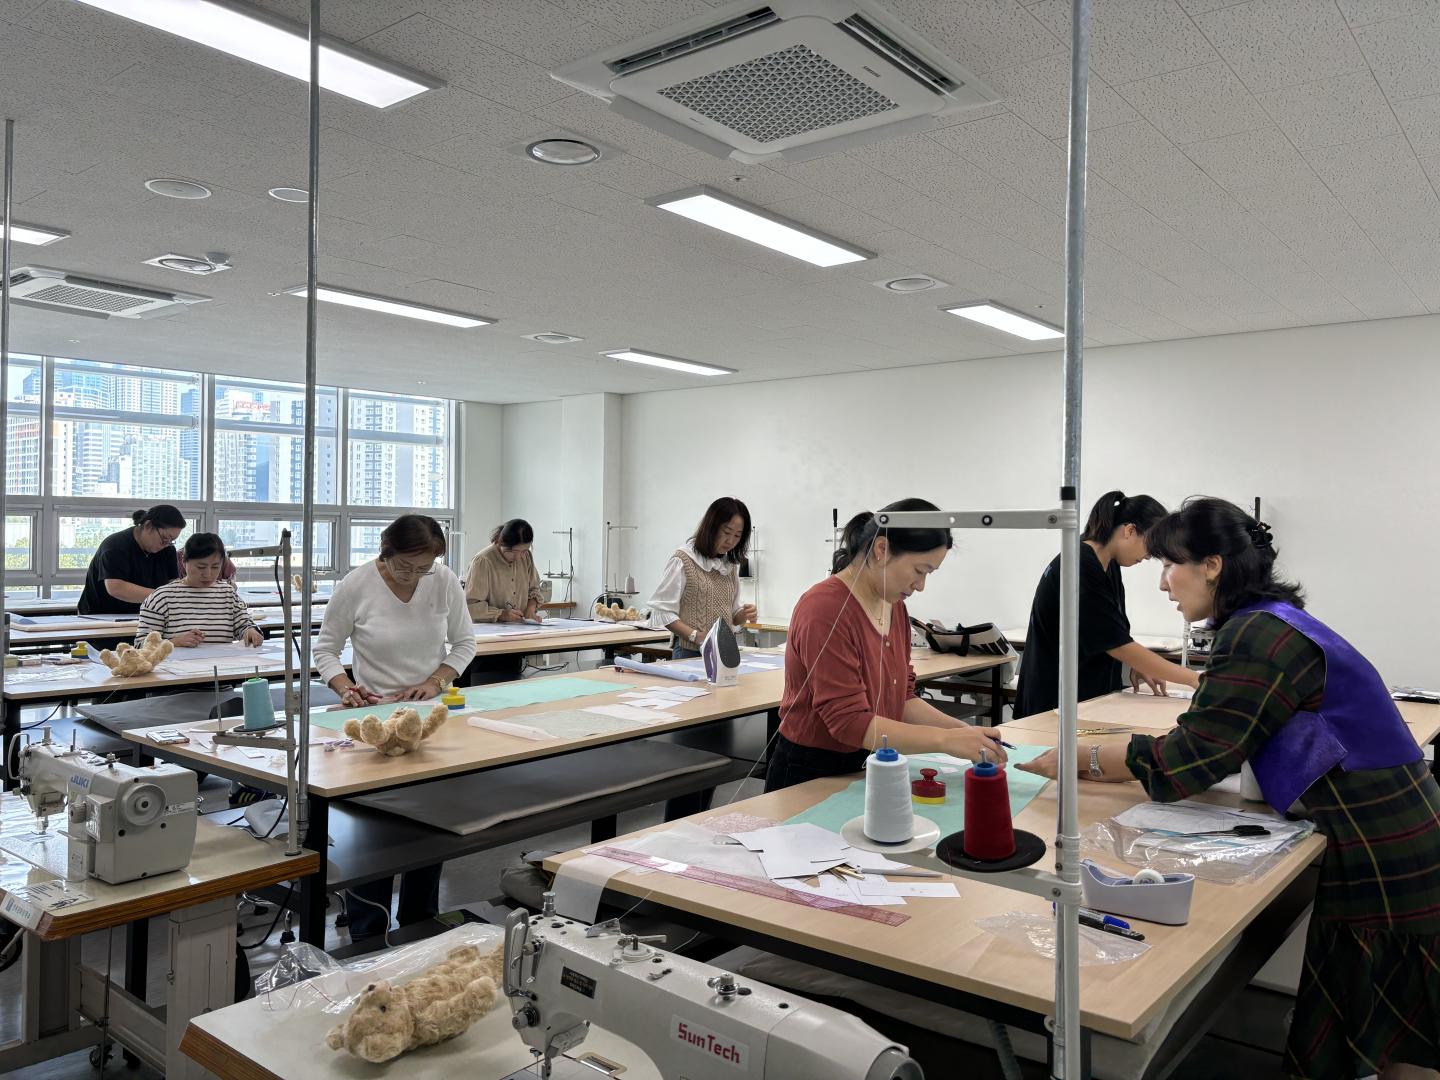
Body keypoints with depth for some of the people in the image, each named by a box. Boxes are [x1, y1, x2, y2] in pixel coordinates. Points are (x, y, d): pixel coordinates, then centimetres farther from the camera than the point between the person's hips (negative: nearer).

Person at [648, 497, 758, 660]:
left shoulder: (731, 564, 12)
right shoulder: (683, 560, -8)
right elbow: (662, 612, -12)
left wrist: (744, 615, -5)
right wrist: (695, 635, -23)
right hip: (690, 652, -5)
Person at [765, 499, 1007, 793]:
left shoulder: (895, 606, 3)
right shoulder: (825, 609, -23)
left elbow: (901, 697, 7)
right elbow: (849, 721, -25)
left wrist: (960, 730, -8)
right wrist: (945, 741, -26)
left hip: (868, 770, 8)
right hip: (811, 778, -7)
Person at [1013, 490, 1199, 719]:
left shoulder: (1109, 567, 6)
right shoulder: (1081, 569, -22)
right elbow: (1118, 644, -23)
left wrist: (1135, 666, -3)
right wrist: (1193, 679, -19)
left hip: (1093, 696, 9)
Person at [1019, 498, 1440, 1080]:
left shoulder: (1261, 636, -21)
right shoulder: (1270, 623, 10)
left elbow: (1187, 760, -21)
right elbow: (1209, 744, 11)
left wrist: (1082, 759, -10)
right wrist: (1105, 762, 4)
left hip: (1388, 867, -9)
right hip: (1383, 852, 9)